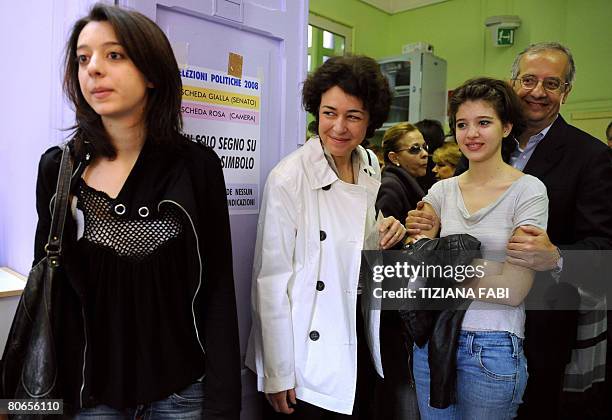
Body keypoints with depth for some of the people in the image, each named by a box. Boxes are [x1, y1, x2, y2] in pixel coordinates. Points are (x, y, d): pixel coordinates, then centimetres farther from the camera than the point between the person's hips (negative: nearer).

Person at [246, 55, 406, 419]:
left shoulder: (371, 167, 0)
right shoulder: (288, 178, -20)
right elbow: (271, 280, -17)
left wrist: (384, 236, -7)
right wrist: (278, 375, -13)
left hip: (361, 341, 6)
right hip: (310, 352, -6)